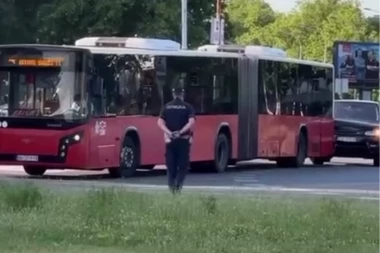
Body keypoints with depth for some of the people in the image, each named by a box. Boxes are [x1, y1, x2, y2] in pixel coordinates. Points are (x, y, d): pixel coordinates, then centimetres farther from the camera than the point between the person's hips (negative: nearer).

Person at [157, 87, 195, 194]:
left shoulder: (167, 107, 6)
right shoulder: (188, 107, -1)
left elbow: (160, 122, -4)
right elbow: (191, 122, -15)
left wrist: (169, 132, -13)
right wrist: (181, 132, -18)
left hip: (170, 140, 2)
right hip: (183, 139, -2)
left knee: (171, 165, 10)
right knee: (183, 164, 4)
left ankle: (172, 186, 3)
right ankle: (178, 186, -15)